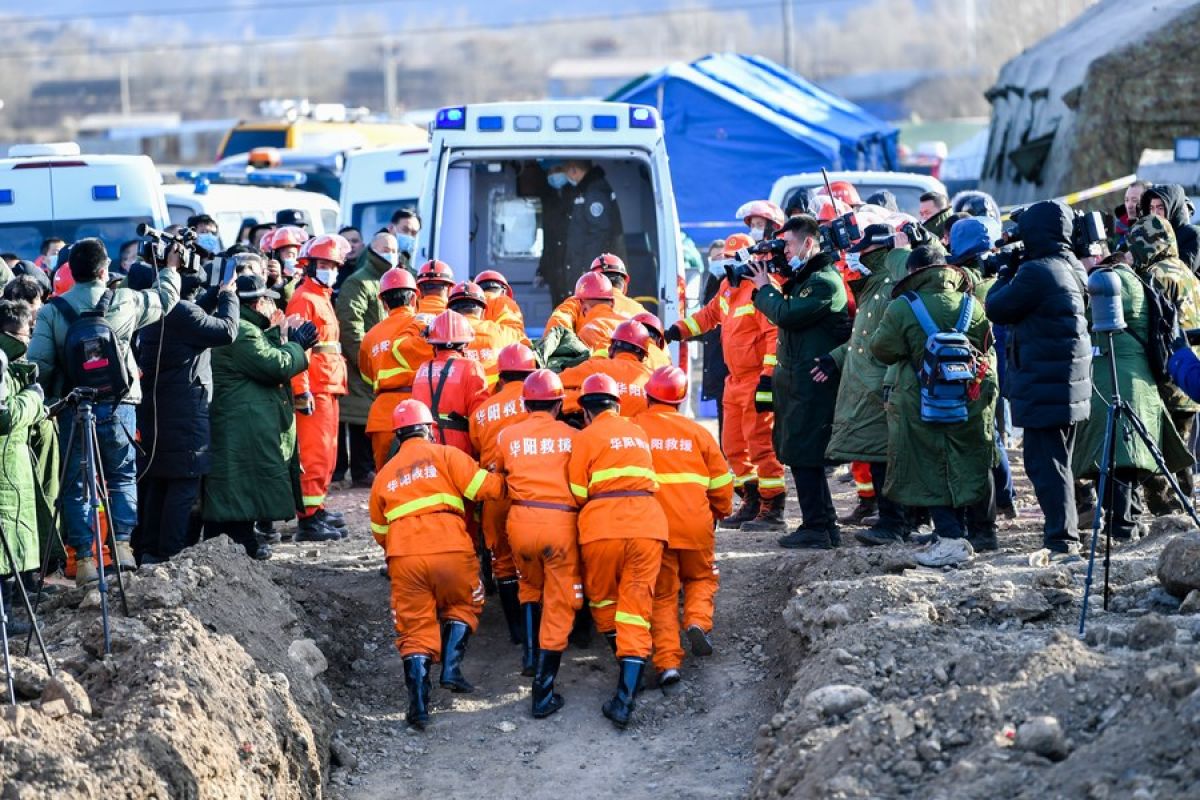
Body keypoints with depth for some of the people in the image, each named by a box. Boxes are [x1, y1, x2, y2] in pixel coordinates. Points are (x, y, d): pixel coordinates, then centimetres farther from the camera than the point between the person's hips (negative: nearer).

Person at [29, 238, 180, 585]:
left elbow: (39, 364, -10)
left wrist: (48, 398, 8)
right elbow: (164, 299, 16)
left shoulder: (52, 311, -4)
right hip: (118, 405, 0)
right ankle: (122, 544, 7)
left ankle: (83, 558, 4)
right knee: (123, 476, 16)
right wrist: (170, 267, 34)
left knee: (76, 483, 7)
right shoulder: (125, 302, -2)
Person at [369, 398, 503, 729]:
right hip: (450, 549, -2)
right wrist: (504, 481, 18)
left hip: (403, 557, 2)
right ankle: (451, 665, 6)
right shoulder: (445, 455, 9)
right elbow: (485, 487, -1)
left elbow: (379, 531, 27)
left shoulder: (384, 475, 23)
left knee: (415, 628, 7)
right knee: (463, 605, 24)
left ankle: (418, 702, -6)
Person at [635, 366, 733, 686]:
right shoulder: (697, 433, 4)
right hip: (695, 524, 1)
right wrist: (720, 512, 30)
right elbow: (721, 481, 10)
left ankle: (667, 660, -3)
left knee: (662, 594, 10)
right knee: (701, 577, 25)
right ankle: (699, 621, -2)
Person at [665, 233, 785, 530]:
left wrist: (768, 377, -25)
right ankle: (751, 503, 24)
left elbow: (776, 334, -21)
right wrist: (677, 330, 21)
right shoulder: (727, 286, 14)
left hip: (758, 380, -10)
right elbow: (709, 315, 31)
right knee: (733, 445, 14)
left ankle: (772, 510, -4)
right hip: (735, 380, 10)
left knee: (761, 444, -9)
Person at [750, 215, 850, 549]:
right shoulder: (806, 276, 18)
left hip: (813, 381, -11)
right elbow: (787, 313, 21)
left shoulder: (824, 281, -16)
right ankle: (826, 525, 20)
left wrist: (765, 288, -6)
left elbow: (786, 314, -22)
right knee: (806, 456, 14)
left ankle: (816, 528, -7)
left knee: (803, 454, -9)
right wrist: (766, 288, 8)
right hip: (798, 379, 11)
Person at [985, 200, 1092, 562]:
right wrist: (1013, 274, 11)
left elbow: (996, 309, -9)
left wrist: (1003, 277, 7)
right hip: (1070, 385, 10)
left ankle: (1061, 539, -11)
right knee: (1057, 462, 18)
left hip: (1043, 390, -10)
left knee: (1044, 464, -8)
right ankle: (1065, 534, 24)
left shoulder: (1036, 272, -19)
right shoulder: (1072, 268, 11)